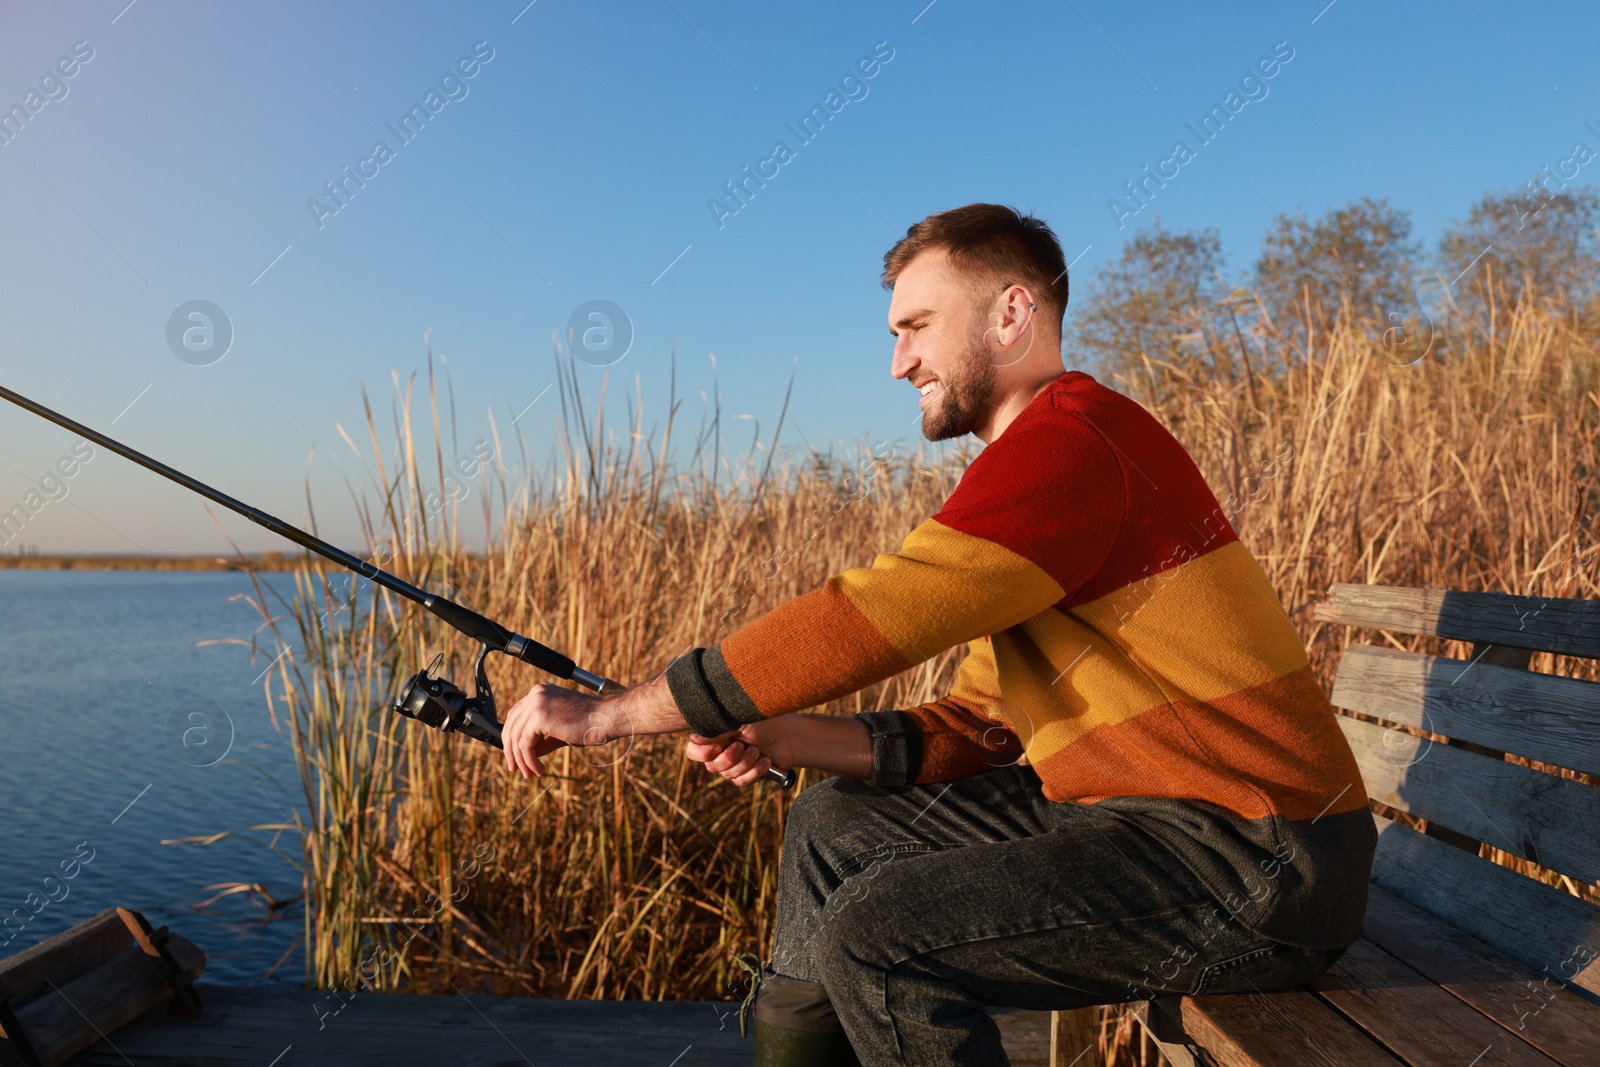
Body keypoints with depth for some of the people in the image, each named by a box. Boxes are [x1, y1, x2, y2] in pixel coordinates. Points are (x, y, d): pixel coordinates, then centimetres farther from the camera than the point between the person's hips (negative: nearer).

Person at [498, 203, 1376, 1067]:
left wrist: (604, 713, -17)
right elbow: (976, 727, 10)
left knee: (875, 937, -21)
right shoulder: (1033, 461, 13)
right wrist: (793, 740, -4)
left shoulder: (1073, 438, -19)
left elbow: (860, 622, -25)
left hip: (1261, 863, -9)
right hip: (1128, 805, 10)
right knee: (835, 827, 11)